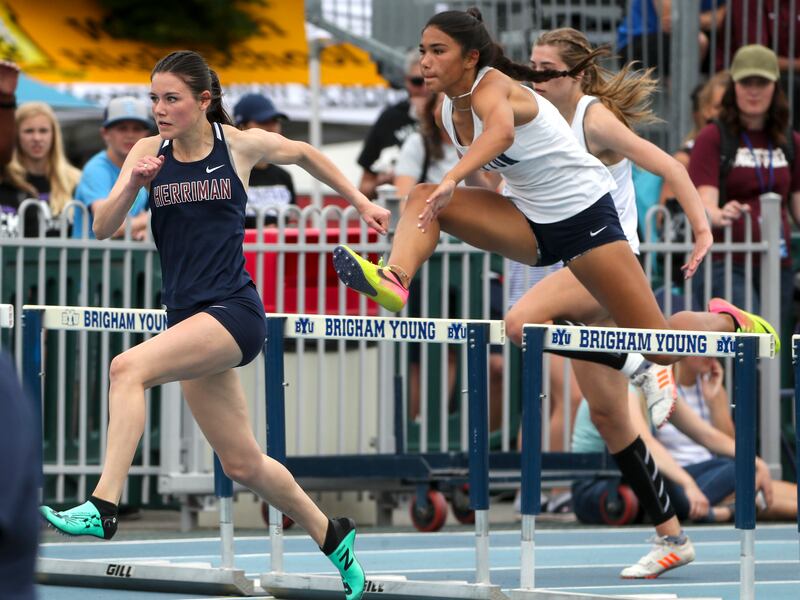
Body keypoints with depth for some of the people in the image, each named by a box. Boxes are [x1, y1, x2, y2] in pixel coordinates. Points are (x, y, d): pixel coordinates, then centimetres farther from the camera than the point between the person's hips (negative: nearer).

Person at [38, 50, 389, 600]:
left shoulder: (242, 145, -2)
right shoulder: (149, 151, 5)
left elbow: (304, 153, 18)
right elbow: (103, 228, -1)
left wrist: (361, 201, 23)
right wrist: (133, 185, -18)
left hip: (234, 310, -5)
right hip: (188, 317, 5)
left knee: (128, 368, -28)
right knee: (243, 464, 11)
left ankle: (104, 506, -33)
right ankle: (333, 538, 31)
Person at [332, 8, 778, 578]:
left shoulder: (492, 87, -23)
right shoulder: (448, 109, 1)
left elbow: (500, 131, -49)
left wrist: (452, 181, -63)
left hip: (585, 213, -7)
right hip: (531, 222, 7)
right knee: (423, 196, -17)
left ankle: (728, 321, 24)